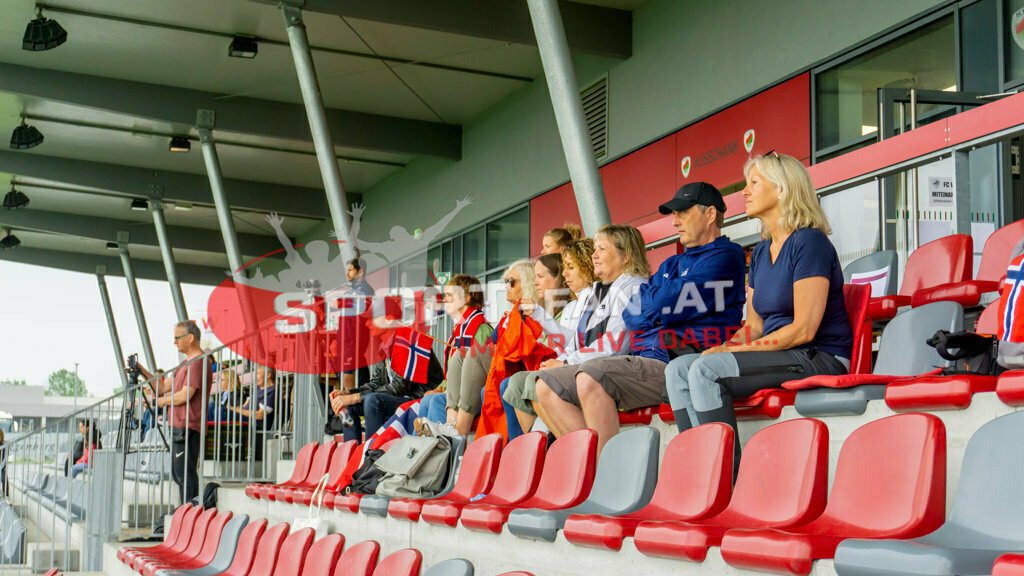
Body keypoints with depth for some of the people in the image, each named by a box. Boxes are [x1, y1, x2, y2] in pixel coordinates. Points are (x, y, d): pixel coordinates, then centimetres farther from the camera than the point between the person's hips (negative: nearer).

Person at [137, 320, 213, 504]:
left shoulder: (199, 361, -12)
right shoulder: (187, 363, 21)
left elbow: (185, 395, -18)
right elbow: (164, 387, 21)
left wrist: (161, 401, -4)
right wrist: (142, 370, 11)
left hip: (188, 427, -11)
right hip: (178, 426, 11)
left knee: (185, 473, -9)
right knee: (177, 472, 13)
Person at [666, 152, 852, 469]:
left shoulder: (810, 242, -10)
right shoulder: (761, 252, 18)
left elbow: (804, 330, -17)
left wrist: (736, 351, -16)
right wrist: (723, 348, -3)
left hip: (820, 358, -9)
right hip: (777, 356, 9)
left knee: (707, 370, -26)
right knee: (677, 369, -8)